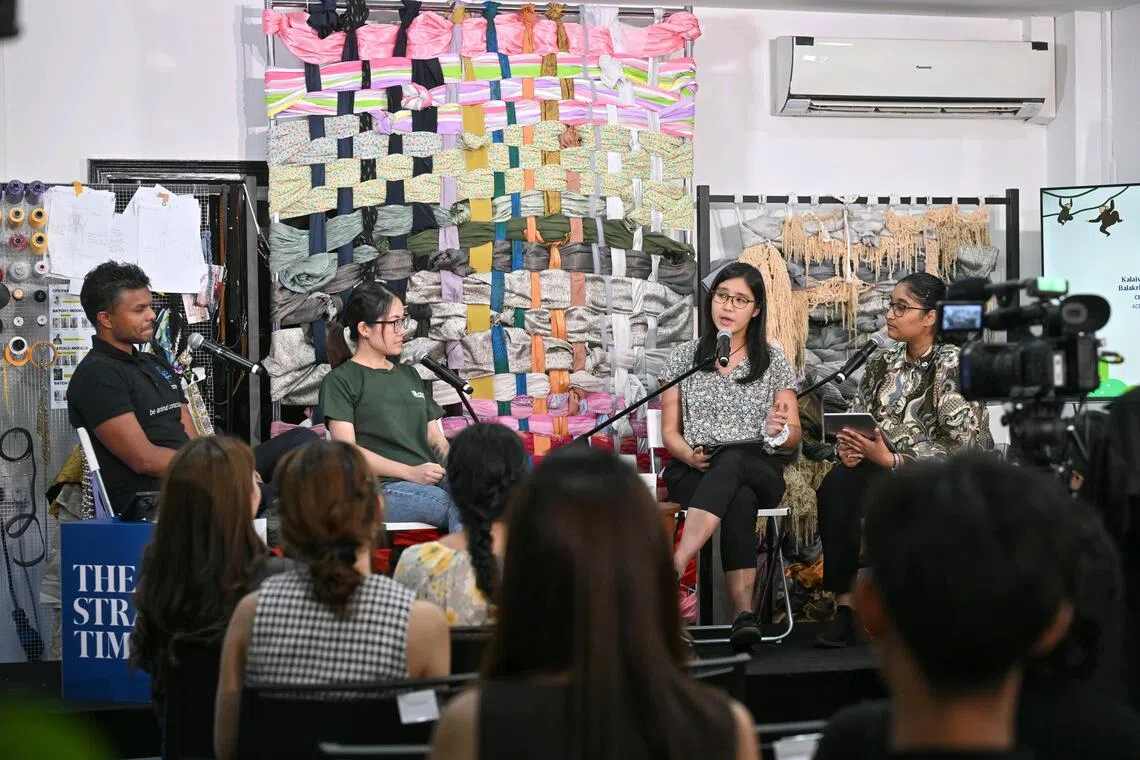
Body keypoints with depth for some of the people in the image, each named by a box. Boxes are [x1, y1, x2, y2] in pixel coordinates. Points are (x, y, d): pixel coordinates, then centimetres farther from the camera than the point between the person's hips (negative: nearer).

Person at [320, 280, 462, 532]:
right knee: (461, 505, -37)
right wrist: (410, 472, -14)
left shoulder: (409, 375, 29)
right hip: (382, 488, -5)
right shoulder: (340, 381, 9)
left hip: (434, 479, 6)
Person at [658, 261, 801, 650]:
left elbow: (793, 439, 9)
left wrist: (779, 430, -16)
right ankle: (743, 612, -48)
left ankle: (671, 571, -51)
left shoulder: (773, 360, 10)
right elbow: (670, 432, 11)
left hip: (758, 471, 0)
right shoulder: (684, 357, 12)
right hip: (694, 473, 0)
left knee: (730, 460, -40)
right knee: (739, 499, -38)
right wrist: (690, 455, -12)